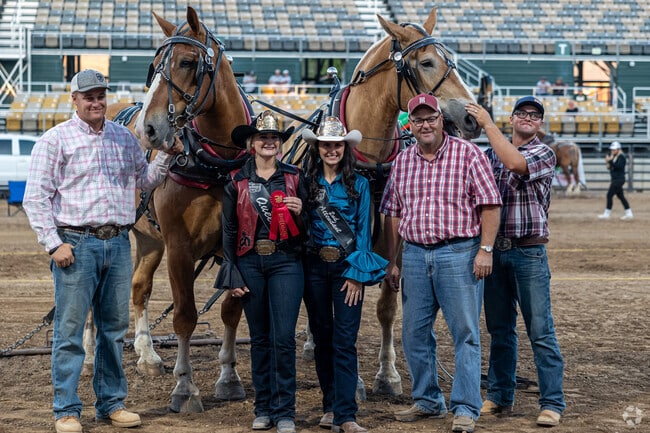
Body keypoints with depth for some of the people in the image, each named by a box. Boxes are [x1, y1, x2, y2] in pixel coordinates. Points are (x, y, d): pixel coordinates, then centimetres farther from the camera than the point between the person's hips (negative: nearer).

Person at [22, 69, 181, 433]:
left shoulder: (124, 138, 12)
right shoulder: (55, 140, -2)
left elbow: (145, 181, 21)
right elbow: (36, 198, -5)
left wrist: (166, 156, 4)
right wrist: (54, 243, -11)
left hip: (118, 243, 5)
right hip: (76, 243, -5)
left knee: (114, 327, 10)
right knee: (70, 329, -2)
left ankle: (112, 403, 21)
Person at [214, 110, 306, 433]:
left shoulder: (294, 178, 5)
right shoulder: (237, 182, 6)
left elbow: (307, 227, 10)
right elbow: (229, 231, 5)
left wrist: (300, 211, -12)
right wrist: (231, 276, 0)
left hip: (286, 261, -1)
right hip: (250, 263, 1)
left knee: (283, 339, -6)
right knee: (259, 338, 8)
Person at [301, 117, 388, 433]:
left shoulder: (359, 185, 1)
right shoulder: (307, 183, 6)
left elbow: (363, 230, -2)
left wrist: (357, 273, -8)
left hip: (347, 266, -2)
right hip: (314, 265, 2)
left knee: (345, 342, -7)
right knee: (322, 338, 9)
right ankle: (330, 407, 19)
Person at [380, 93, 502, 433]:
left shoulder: (469, 155, -5)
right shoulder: (402, 162, 10)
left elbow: (490, 205, -7)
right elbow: (392, 214, 13)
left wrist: (485, 250, -13)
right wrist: (391, 262, 10)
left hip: (459, 253, -5)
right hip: (414, 253, 5)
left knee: (465, 333, -2)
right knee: (414, 333, 10)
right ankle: (427, 401, 26)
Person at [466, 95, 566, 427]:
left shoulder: (544, 154, -2)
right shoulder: (490, 154, 12)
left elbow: (516, 163, -22)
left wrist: (488, 124, -16)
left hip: (529, 252, -5)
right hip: (495, 250, 5)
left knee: (540, 331, -4)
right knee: (499, 328, 12)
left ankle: (552, 403, 0)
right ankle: (500, 396, 22)